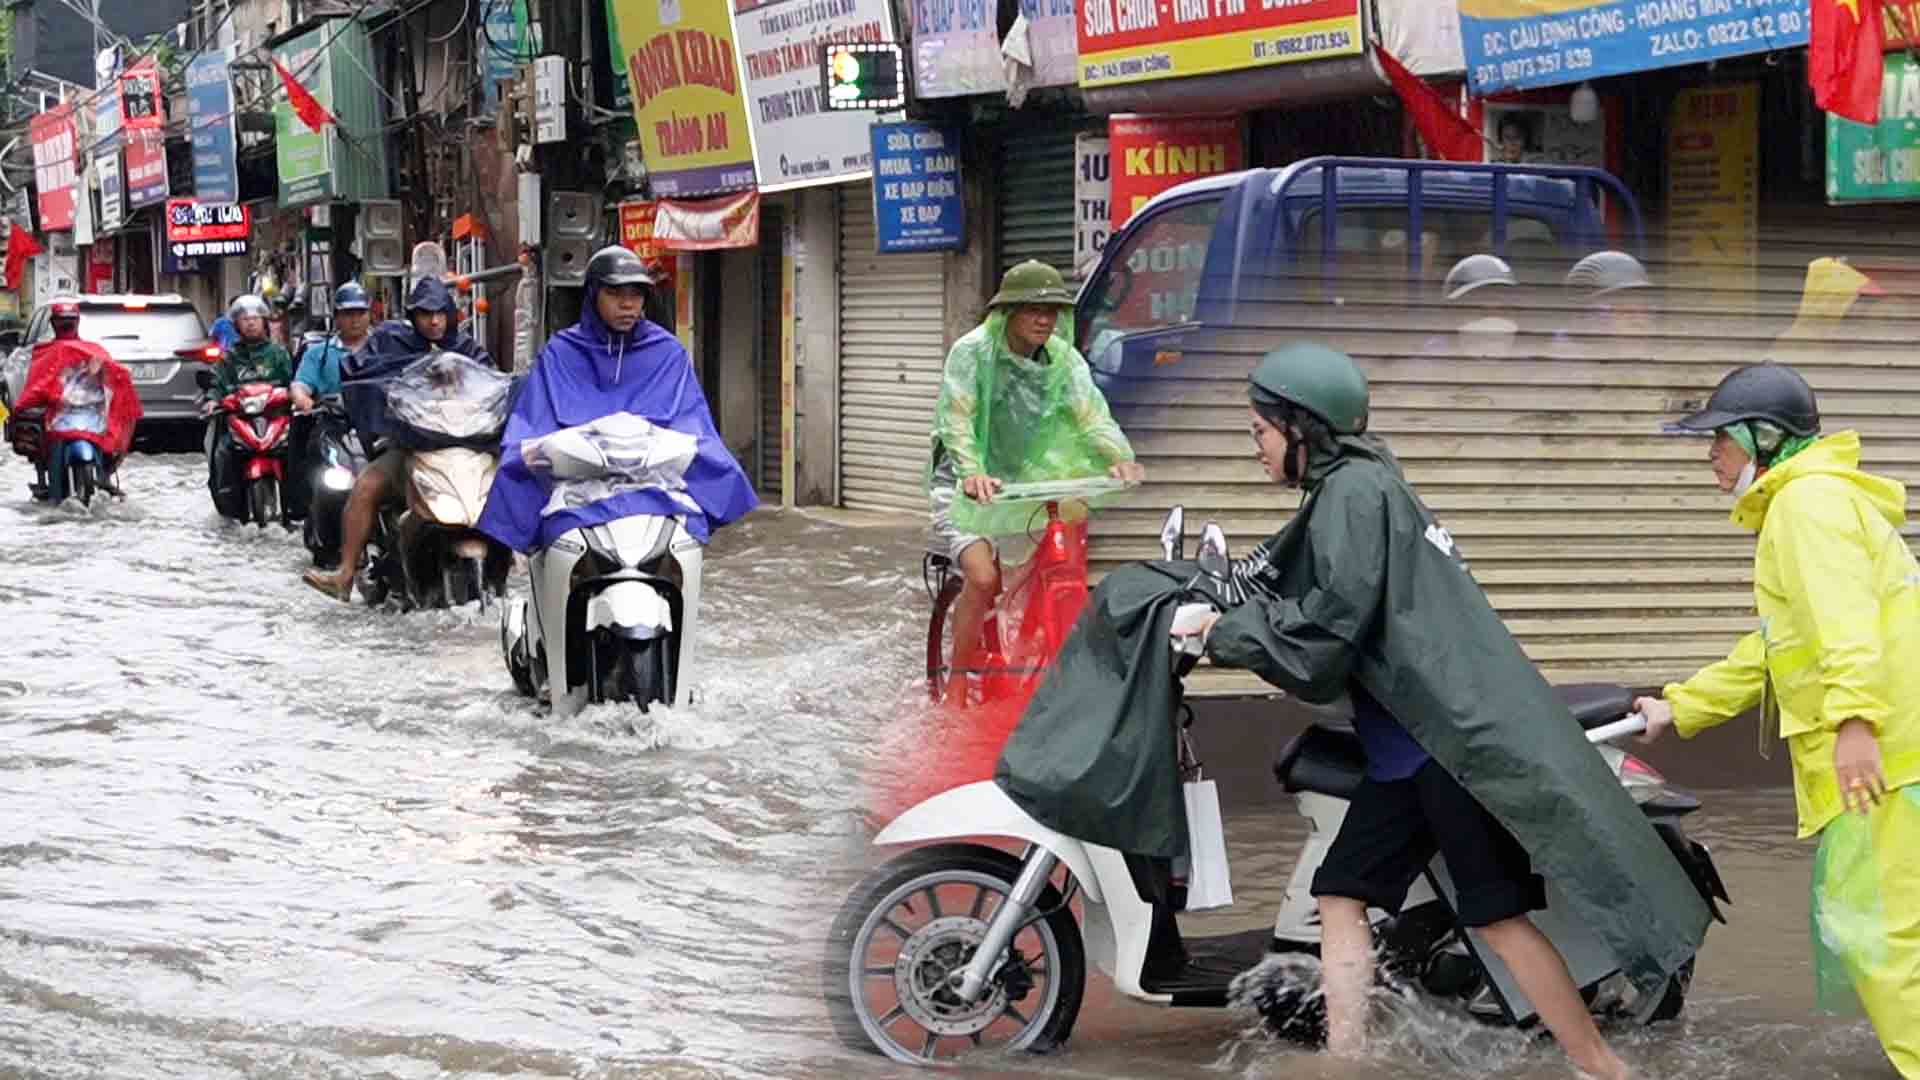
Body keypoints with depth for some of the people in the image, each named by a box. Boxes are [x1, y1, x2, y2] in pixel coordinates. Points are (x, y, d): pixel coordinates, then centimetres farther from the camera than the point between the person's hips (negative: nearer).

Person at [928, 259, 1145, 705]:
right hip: (966, 480, -5)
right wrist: (971, 473, -45)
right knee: (983, 577, -24)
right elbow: (956, 420, -26)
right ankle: (956, 689, -10)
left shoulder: (1064, 359, -3)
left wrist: (1120, 458, -35)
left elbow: (1092, 414, -14)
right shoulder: (973, 351, -16)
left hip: (1022, 479, 5)